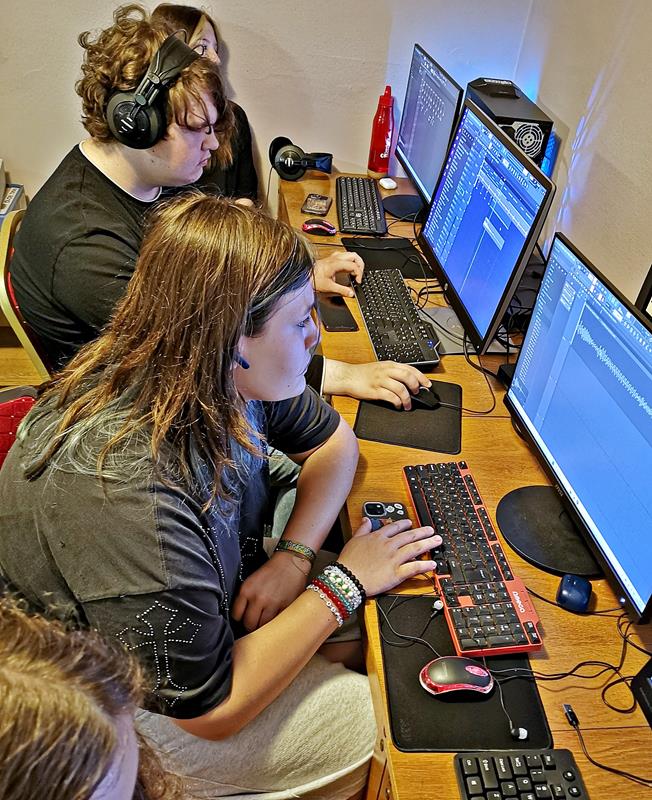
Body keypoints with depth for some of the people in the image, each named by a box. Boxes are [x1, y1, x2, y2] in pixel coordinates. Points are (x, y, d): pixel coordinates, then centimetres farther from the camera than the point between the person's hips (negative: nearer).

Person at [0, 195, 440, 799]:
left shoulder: (216, 379, -17)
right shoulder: (124, 492, -40)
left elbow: (332, 440, 0)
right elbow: (211, 709, -28)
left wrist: (294, 556, -16)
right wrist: (342, 584, -22)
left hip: (224, 600, 6)